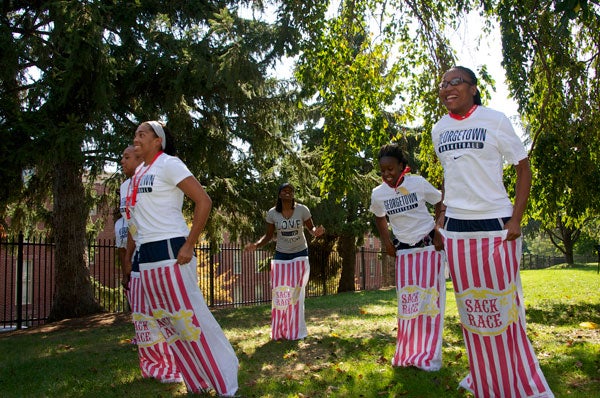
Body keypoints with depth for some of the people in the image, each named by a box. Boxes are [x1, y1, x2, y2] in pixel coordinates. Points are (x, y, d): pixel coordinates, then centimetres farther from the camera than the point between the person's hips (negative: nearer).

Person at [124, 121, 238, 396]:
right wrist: (129, 253, 17)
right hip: (146, 257, 8)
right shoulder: (139, 172, 16)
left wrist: (189, 245, -16)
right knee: (166, 323, 11)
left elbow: (204, 201, -14)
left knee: (189, 319, -7)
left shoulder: (168, 164, -7)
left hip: (170, 252, -8)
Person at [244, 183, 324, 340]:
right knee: (280, 292, 1)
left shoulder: (302, 209, -13)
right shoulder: (272, 213, -8)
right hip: (281, 256, 1)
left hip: (300, 254, -1)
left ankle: (295, 331, 12)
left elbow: (311, 228, -4)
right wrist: (256, 245, -17)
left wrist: (316, 232, -28)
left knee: (296, 292, 0)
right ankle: (280, 331, 15)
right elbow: (269, 235, 0)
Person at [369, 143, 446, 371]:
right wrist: (386, 241, 4)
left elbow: (441, 204, -2)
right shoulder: (378, 194, -5)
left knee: (430, 297, -1)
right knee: (407, 300, 7)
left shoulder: (418, 183, -13)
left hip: (429, 246, -3)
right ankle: (408, 353, 19)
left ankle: (429, 355, 8)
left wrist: (440, 233, -10)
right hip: (403, 250, 3)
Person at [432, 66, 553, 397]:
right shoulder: (439, 129, 9)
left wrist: (516, 219, -11)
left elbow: (523, 167, -3)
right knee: (470, 306, 11)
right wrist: (442, 214, 12)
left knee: (501, 304, 0)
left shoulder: (494, 120, -5)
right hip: (456, 228, 5)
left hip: (495, 224, -5)